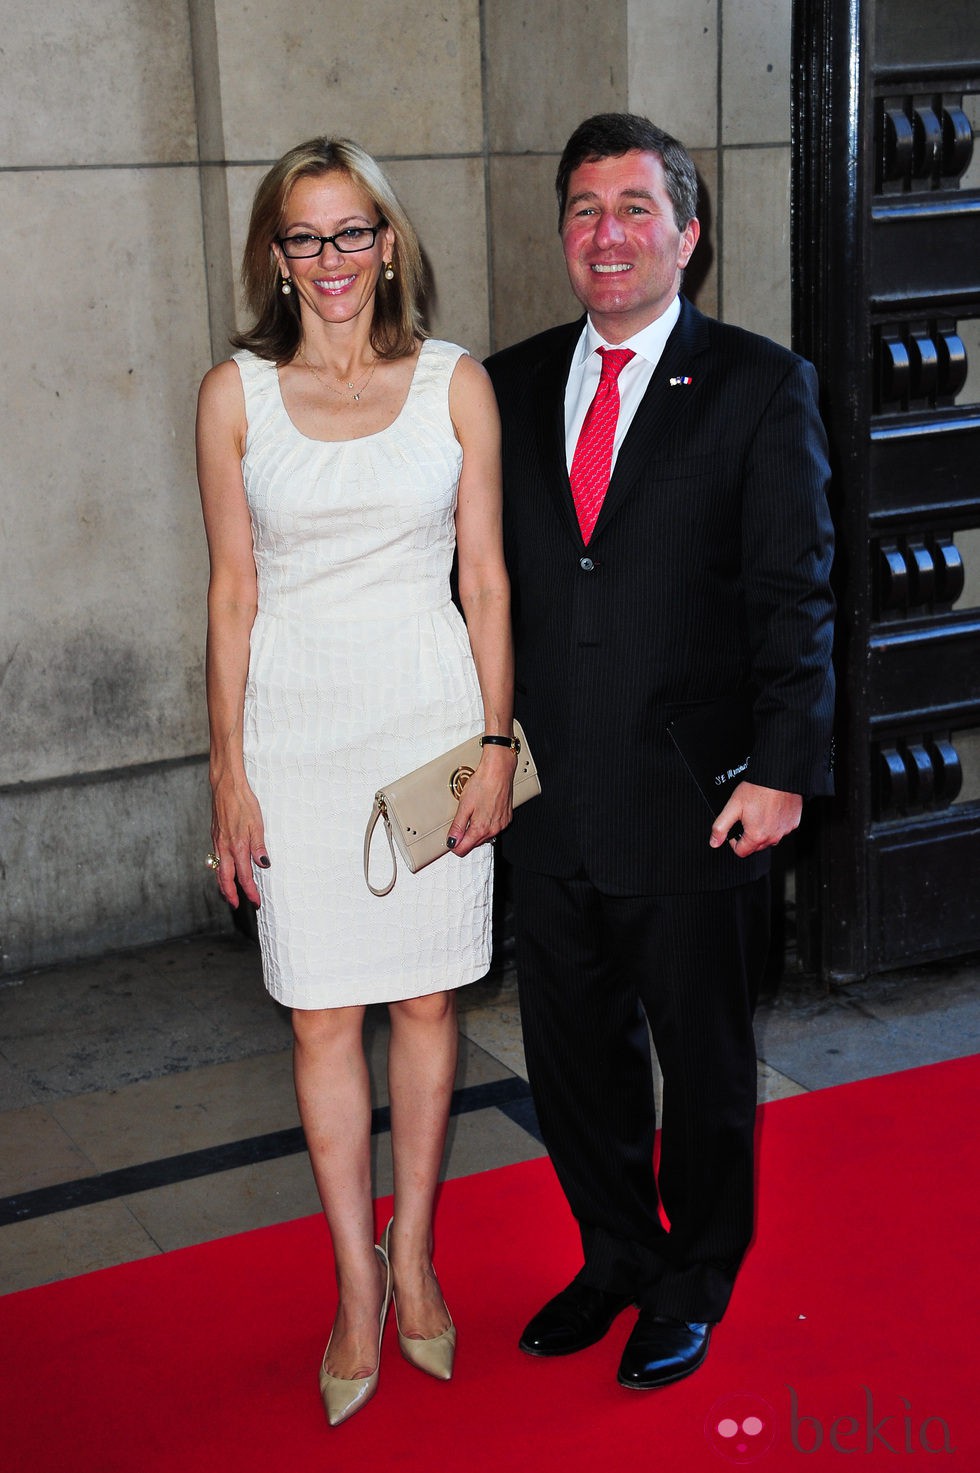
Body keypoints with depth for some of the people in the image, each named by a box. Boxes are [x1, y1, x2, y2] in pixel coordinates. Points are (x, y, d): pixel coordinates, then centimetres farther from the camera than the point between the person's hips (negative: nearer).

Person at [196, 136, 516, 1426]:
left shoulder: (456, 383, 2)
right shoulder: (236, 393, 1)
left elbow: (486, 578, 2)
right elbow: (231, 590, 2)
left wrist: (497, 743, -3)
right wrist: (228, 769, -1)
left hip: (432, 712, 0)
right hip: (296, 725, 0)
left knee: (428, 999, 9)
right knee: (322, 1019, 4)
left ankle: (414, 1258, 27)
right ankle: (358, 1286, 19)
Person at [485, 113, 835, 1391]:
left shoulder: (761, 386, -4)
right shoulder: (510, 385, 7)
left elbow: (794, 595, -8)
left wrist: (781, 769, -15)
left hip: (693, 803, -4)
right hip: (549, 798, 4)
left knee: (704, 1060, 13)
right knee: (574, 1054, 17)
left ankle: (697, 1282, 35)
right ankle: (616, 1257, 39)